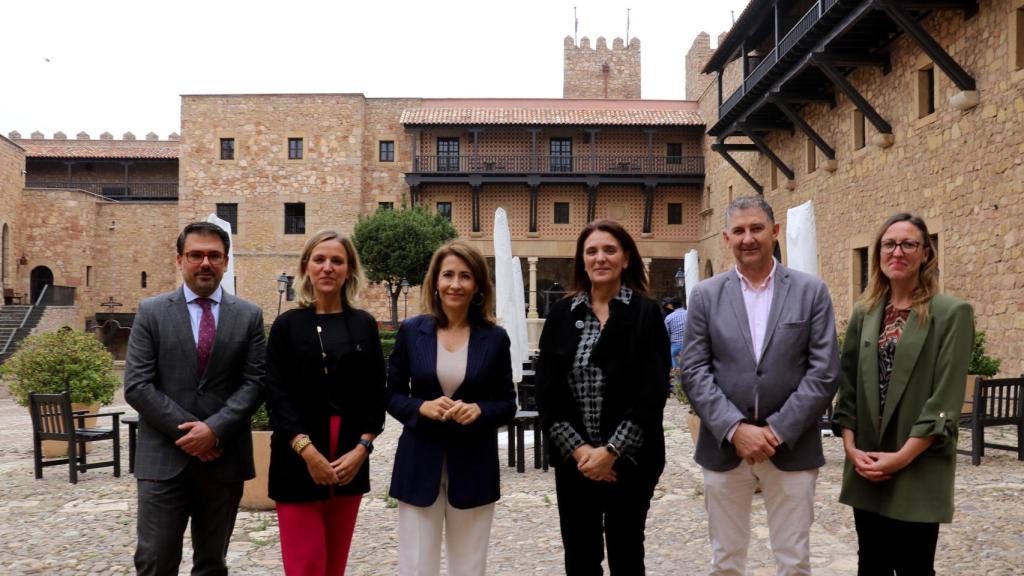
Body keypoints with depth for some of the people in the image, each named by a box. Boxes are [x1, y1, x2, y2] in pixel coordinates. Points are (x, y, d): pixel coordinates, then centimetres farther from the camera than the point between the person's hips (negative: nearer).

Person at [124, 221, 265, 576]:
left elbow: (254, 383, -1)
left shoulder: (249, 316, 5)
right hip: (164, 458, -1)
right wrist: (187, 430, -12)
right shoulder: (151, 312, 3)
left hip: (224, 458, 1)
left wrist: (215, 428, -14)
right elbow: (137, 386, -4)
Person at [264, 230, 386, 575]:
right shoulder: (287, 325, 1)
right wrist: (308, 452, -15)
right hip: (298, 459, -2)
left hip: (351, 458, 2)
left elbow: (376, 393, 6)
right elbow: (277, 394, -5)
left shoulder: (364, 326, 8)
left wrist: (361, 449, -6)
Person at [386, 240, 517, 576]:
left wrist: (478, 410, -17)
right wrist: (422, 407, -16)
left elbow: (507, 404, 4)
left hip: (473, 466, 0)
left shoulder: (495, 338, -1)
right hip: (420, 463, 0)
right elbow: (392, 396, 4)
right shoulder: (411, 331, 0)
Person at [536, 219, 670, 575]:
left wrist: (611, 451, -15)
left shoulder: (646, 313, -3)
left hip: (628, 461, -2)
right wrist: (577, 449, -10)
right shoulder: (561, 315, 4)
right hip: (574, 461, 2)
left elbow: (652, 392, -10)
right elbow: (547, 391, 0)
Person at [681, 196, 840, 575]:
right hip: (724, 447, 1)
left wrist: (779, 431, -12)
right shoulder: (706, 295, 3)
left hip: (791, 448, 0)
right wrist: (735, 429, -14)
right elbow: (694, 372, -3)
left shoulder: (811, 291, 1)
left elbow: (825, 372, -5)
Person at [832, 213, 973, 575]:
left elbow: (946, 398, -11)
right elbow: (848, 385, 8)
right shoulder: (864, 313, 9)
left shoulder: (952, 313, -5)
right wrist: (851, 447, -4)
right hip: (867, 468, 4)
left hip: (918, 469, -4)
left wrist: (903, 456, -16)